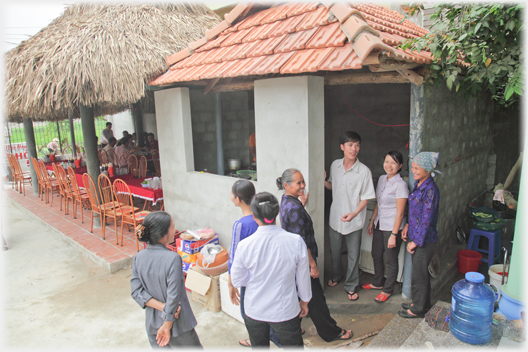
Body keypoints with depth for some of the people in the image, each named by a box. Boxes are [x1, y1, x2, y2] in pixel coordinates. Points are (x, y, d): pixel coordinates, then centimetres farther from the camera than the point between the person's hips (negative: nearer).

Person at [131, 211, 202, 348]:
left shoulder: (138, 258, -8)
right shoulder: (173, 258, -26)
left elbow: (136, 292, -8)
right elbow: (173, 296, -24)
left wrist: (161, 306, -13)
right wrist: (167, 326, -12)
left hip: (152, 324, 5)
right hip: (176, 323, -5)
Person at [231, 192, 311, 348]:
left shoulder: (245, 245, -21)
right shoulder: (296, 241, -21)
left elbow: (237, 280, -7)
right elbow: (303, 277, -7)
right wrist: (304, 301, 11)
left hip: (254, 311, 1)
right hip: (286, 310, -1)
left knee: (258, 346, 27)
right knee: (293, 345, 23)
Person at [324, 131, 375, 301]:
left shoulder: (364, 171, -14)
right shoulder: (335, 165, -1)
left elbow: (366, 197, -10)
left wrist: (354, 213, -25)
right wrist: (323, 181, -8)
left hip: (354, 221, -4)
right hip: (335, 217, 4)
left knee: (353, 255, 10)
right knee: (334, 251, 20)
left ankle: (351, 286, 30)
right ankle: (336, 275, 46)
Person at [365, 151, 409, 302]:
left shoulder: (400, 185, -19)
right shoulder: (382, 179, 4)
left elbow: (400, 213, -18)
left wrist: (393, 235, -18)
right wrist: (371, 222, 15)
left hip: (392, 227, -8)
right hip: (379, 225, 8)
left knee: (391, 260, 10)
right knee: (376, 255, 21)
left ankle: (387, 290, 28)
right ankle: (378, 283, 42)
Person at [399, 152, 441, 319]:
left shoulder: (430, 190, -23)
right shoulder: (418, 184, 5)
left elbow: (427, 219, -22)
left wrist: (415, 241, -17)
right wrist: (408, 225, 6)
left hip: (425, 240, -9)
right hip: (416, 236, 9)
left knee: (418, 275, 6)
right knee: (420, 272, 21)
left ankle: (418, 309, 23)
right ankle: (423, 303, 38)